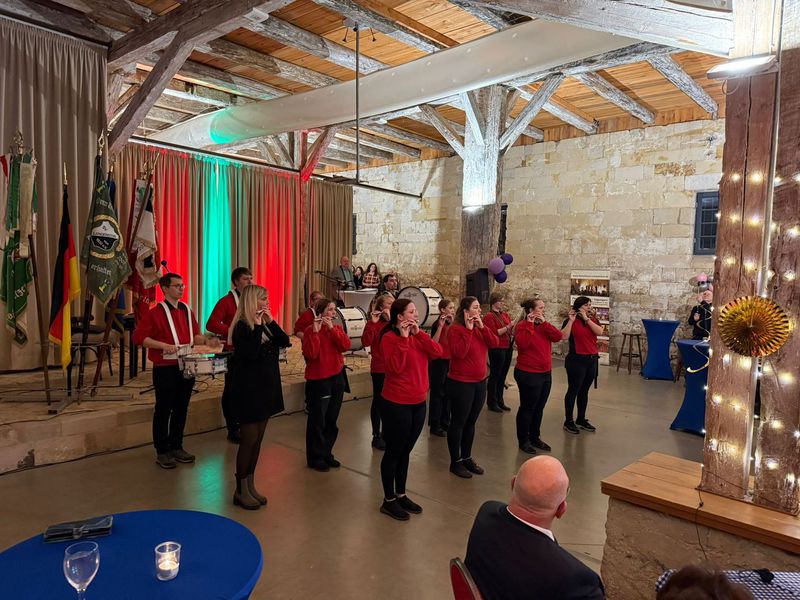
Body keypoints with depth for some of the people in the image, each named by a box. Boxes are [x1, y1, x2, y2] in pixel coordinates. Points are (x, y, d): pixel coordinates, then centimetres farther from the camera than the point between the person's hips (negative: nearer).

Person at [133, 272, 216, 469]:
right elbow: (138, 336, -13)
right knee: (163, 410, 4)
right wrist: (162, 345, -21)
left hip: (187, 367, 6)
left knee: (181, 409, 13)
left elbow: (194, 335, 17)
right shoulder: (156, 312, -8)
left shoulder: (187, 311, 11)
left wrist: (207, 341, -1)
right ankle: (162, 452, 16)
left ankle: (176, 447, 27)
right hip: (165, 369, -6)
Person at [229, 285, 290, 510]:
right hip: (248, 390, -8)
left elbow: (285, 342, -1)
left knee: (258, 440, 14)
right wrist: (258, 326, -24)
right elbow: (251, 353, -28)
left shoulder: (264, 325, 8)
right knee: (249, 440, 0)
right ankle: (240, 490, 14)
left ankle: (250, 485, 25)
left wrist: (270, 322, -9)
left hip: (265, 388, 8)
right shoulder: (242, 326, -14)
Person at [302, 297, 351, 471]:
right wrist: (315, 331, -27)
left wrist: (332, 328, -19)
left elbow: (345, 346, -12)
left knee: (331, 421, 15)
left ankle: (326, 453, 29)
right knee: (317, 421, 4)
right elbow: (310, 354, -22)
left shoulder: (337, 328, 6)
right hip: (318, 380, -6)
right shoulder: (310, 330, -10)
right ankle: (314, 458, 17)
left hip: (337, 378, 6)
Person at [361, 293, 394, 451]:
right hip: (379, 368, -5)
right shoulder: (374, 322, -10)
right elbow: (365, 342, -22)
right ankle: (376, 436, 15)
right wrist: (372, 323, -29)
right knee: (378, 401, 4)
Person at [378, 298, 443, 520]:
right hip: (396, 404, -7)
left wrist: (418, 333, -11)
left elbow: (437, 352, -5)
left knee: (405, 452, 17)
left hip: (418, 402, 7)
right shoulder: (390, 337, -13)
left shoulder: (418, 336, 8)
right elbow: (395, 367, -24)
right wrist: (403, 338, -24)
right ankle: (388, 501, 18)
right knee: (394, 452, 5)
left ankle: (401, 495, 31)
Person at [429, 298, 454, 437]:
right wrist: (440, 325, -30)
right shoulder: (437, 324, -13)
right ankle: (435, 426, 7)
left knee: (448, 393, 13)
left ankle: (445, 422, 25)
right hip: (439, 362, -7)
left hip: (450, 361, 7)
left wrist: (453, 323, -14)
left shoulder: (451, 324, 9)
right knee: (437, 393, -1)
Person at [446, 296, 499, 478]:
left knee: (471, 422, 16)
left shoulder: (480, 328, 8)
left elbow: (494, 343, -4)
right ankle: (455, 462, 16)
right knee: (458, 423, 4)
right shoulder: (455, 329, -14)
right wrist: (468, 330, -25)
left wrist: (481, 327, -14)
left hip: (480, 382, 7)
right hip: (460, 383, -7)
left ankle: (467, 458, 29)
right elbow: (459, 352, -27)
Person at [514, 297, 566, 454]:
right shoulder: (522, 325, -12)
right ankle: (523, 441, 16)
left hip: (546, 373, 8)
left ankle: (535, 438, 29)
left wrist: (544, 323, -12)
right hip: (528, 374, -8)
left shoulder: (543, 325, 10)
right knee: (527, 408, 3)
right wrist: (530, 325, -24)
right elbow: (523, 344, -28)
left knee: (539, 408, 16)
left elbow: (559, 337, -4)